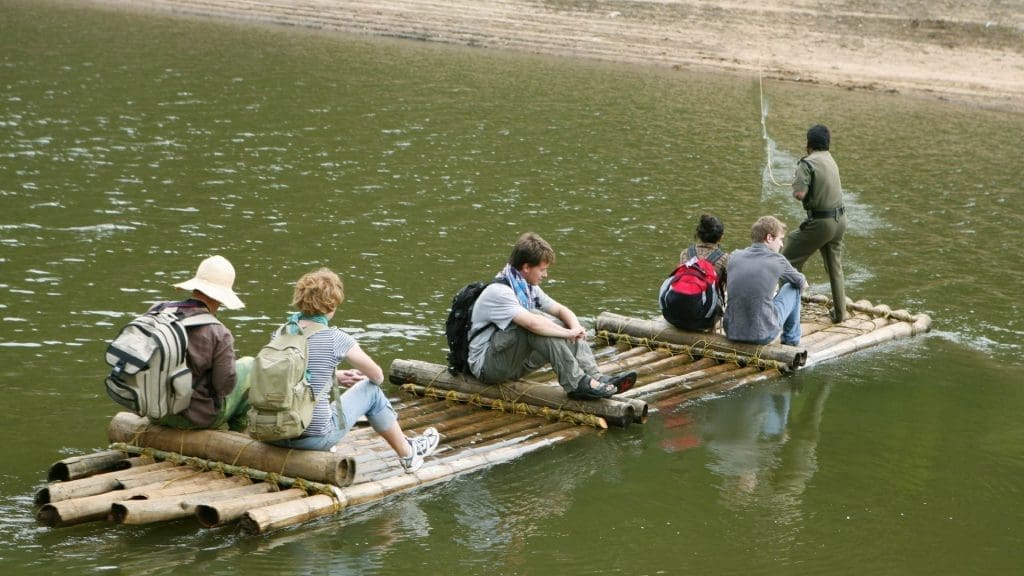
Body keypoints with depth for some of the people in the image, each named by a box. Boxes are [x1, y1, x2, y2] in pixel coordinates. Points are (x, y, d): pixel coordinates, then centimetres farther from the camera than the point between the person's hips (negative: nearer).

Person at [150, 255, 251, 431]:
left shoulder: (156, 312, -9)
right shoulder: (219, 334, -23)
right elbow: (225, 386, -17)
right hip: (199, 416, -5)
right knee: (249, 365, 17)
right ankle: (237, 429, 33)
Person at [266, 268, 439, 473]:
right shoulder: (336, 339, -12)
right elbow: (377, 376, 3)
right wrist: (361, 380, 25)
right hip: (315, 438, -5)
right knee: (370, 390, 17)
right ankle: (408, 454, 33)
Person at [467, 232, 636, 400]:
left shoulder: (529, 288, 10)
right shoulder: (498, 292, -21)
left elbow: (561, 310, 9)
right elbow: (532, 322, -35)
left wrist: (576, 327, -13)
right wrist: (568, 333, -25)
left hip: (514, 364, 9)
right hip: (486, 365, -9)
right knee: (537, 326, -29)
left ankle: (595, 377, -18)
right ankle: (577, 385, -31)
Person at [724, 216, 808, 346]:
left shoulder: (734, 256, 3)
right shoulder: (777, 260, -7)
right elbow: (802, 283, 13)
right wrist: (803, 283, 37)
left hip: (731, 333, 4)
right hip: (763, 335, -4)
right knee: (793, 288, 18)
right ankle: (791, 340, 33)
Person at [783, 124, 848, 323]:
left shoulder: (808, 163, -15)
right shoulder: (830, 160, 9)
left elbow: (800, 194, -23)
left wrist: (796, 181, -4)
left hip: (820, 222, -7)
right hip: (839, 219, 7)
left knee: (789, 259, 5)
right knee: (835, 266, 18)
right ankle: (839, 312, 22)